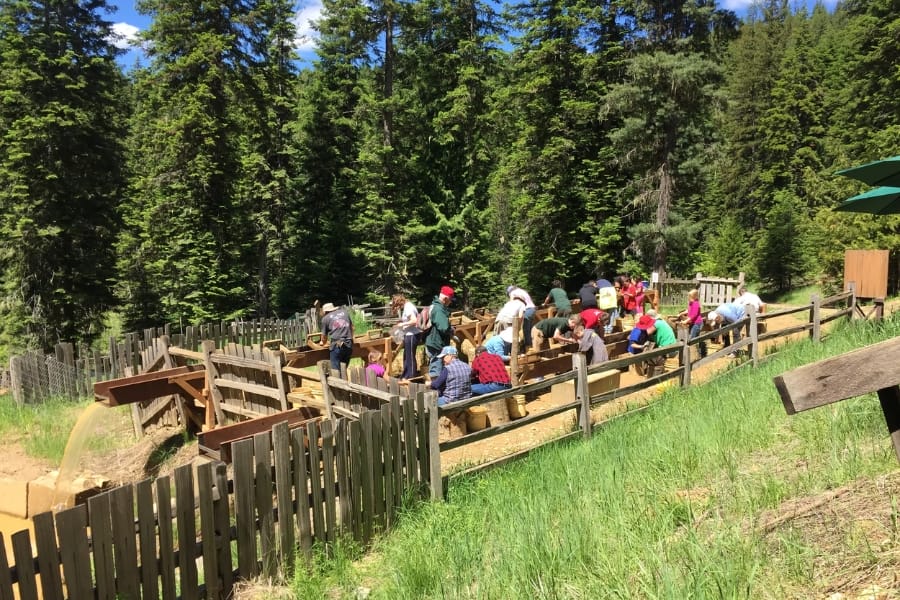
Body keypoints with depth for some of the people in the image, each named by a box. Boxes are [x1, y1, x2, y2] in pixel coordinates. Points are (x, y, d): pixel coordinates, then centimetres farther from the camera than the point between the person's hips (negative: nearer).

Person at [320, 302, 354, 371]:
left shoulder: (325, 318, 10)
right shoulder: (345, 312, 19)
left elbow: (324, 336, 17)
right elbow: (352, 327, 27)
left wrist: (324, 342, 38)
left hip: (336, 345, -4)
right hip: (349, 345, 4)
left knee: (336, 370, -4)